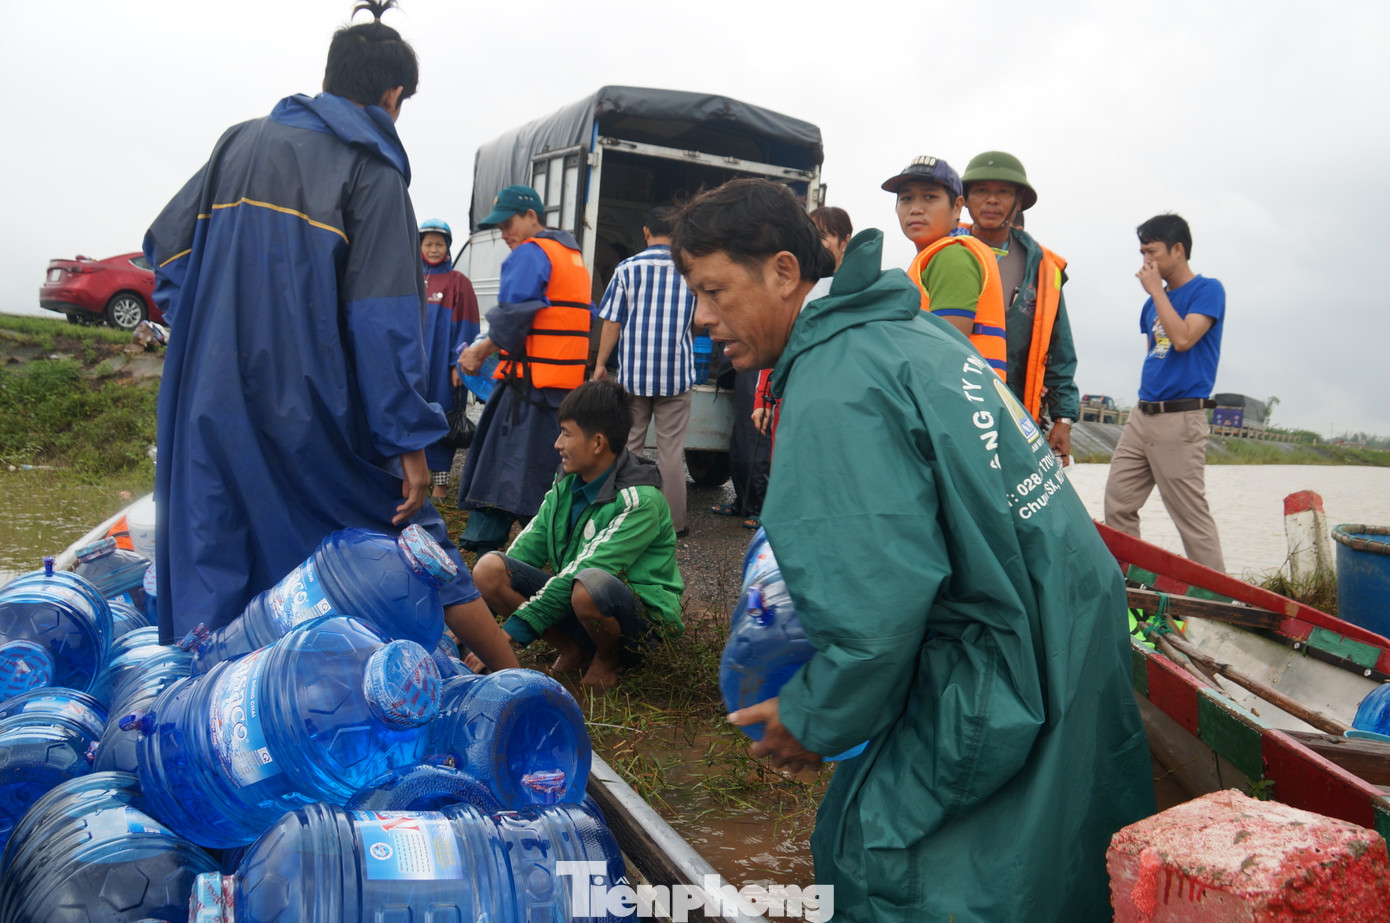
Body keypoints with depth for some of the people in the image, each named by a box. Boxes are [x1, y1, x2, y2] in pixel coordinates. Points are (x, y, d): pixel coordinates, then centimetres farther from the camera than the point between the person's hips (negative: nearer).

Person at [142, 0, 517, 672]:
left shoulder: (243, 140, 10)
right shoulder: (372, 171, -7)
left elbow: (166, 244, 13)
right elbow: (384, 320, -14)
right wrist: (409, 440, -13)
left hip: (213, 403, 4)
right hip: (313, 410, -4)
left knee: (211, 569, 12)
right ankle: (514, 676, 16)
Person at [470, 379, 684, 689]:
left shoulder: (640, 501, -19)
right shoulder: (564, 489, 5)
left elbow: (584, 572, -26)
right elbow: (521, 553, 2)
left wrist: (512, 632, -28)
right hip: (570, 600, 6)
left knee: (590, 584, -41)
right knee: (489, 567, -15)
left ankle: (607, 658, -7)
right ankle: (573, 650, -1)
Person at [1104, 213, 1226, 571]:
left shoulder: (1207, 290, -4)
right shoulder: (1153, 303, 17)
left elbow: (1183, 338, -19)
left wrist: (1156, 290, -10)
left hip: (1180, 419, -7)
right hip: (1142, 415, 8)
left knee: (1192, 515, -6)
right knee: (1117, 505, 4)